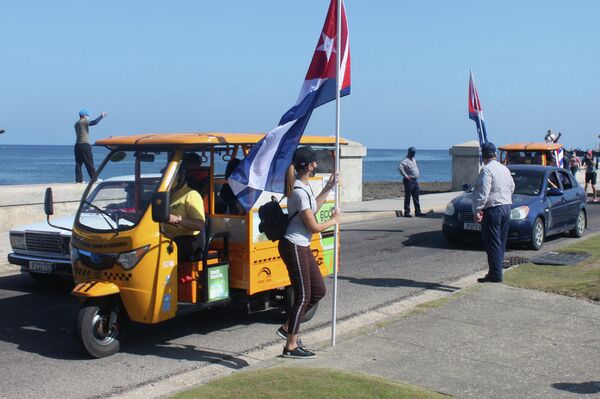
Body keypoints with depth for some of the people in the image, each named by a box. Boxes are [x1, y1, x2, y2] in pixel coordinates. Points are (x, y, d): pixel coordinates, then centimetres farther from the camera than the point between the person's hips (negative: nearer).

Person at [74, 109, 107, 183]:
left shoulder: (76, 124, 16)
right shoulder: (84, 122, -8)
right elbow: (94, 122, -22)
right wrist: (101, 116, -11)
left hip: (77, 145, 7)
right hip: (85, 144, -7)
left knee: (78, 163, 5)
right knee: (89, 163, -2)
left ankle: (78, 179, 3)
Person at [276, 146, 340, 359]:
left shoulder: (304, 186, 11)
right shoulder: (299, 192, -20)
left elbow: (313, 208, 26)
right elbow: (314, 227, -17)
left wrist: (328, 188, 23)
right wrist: (334, 221, 1)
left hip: (302, 247, 10)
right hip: (294, 247, -10)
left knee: (318, 291, 14)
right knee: (303, 296, -2)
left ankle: (287, 328, 23)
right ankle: (291, 346, 8)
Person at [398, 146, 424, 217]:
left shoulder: (414, 159, 16)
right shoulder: (406, 160, -13)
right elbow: (400, 167, -29)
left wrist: (418, 175, 21)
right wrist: (405, 176, -26)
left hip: (415, 180, 9)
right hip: (409, 181, -9)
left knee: (416, 198, 12)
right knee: (408, 197, -4)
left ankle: (417, 212, 18)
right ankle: (407, 212, 0)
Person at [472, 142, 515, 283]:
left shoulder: (487, 170, -14)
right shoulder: (505, 169, 12)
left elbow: (483, 192, -21)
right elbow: (512, 187, 21)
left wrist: (477, 210, -20)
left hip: (493, 209, -9)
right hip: (506, 207, 9)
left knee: (492, 243, -5)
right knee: (501, 242, 13)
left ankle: (495, 274, -5)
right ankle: (496, 272, 20)